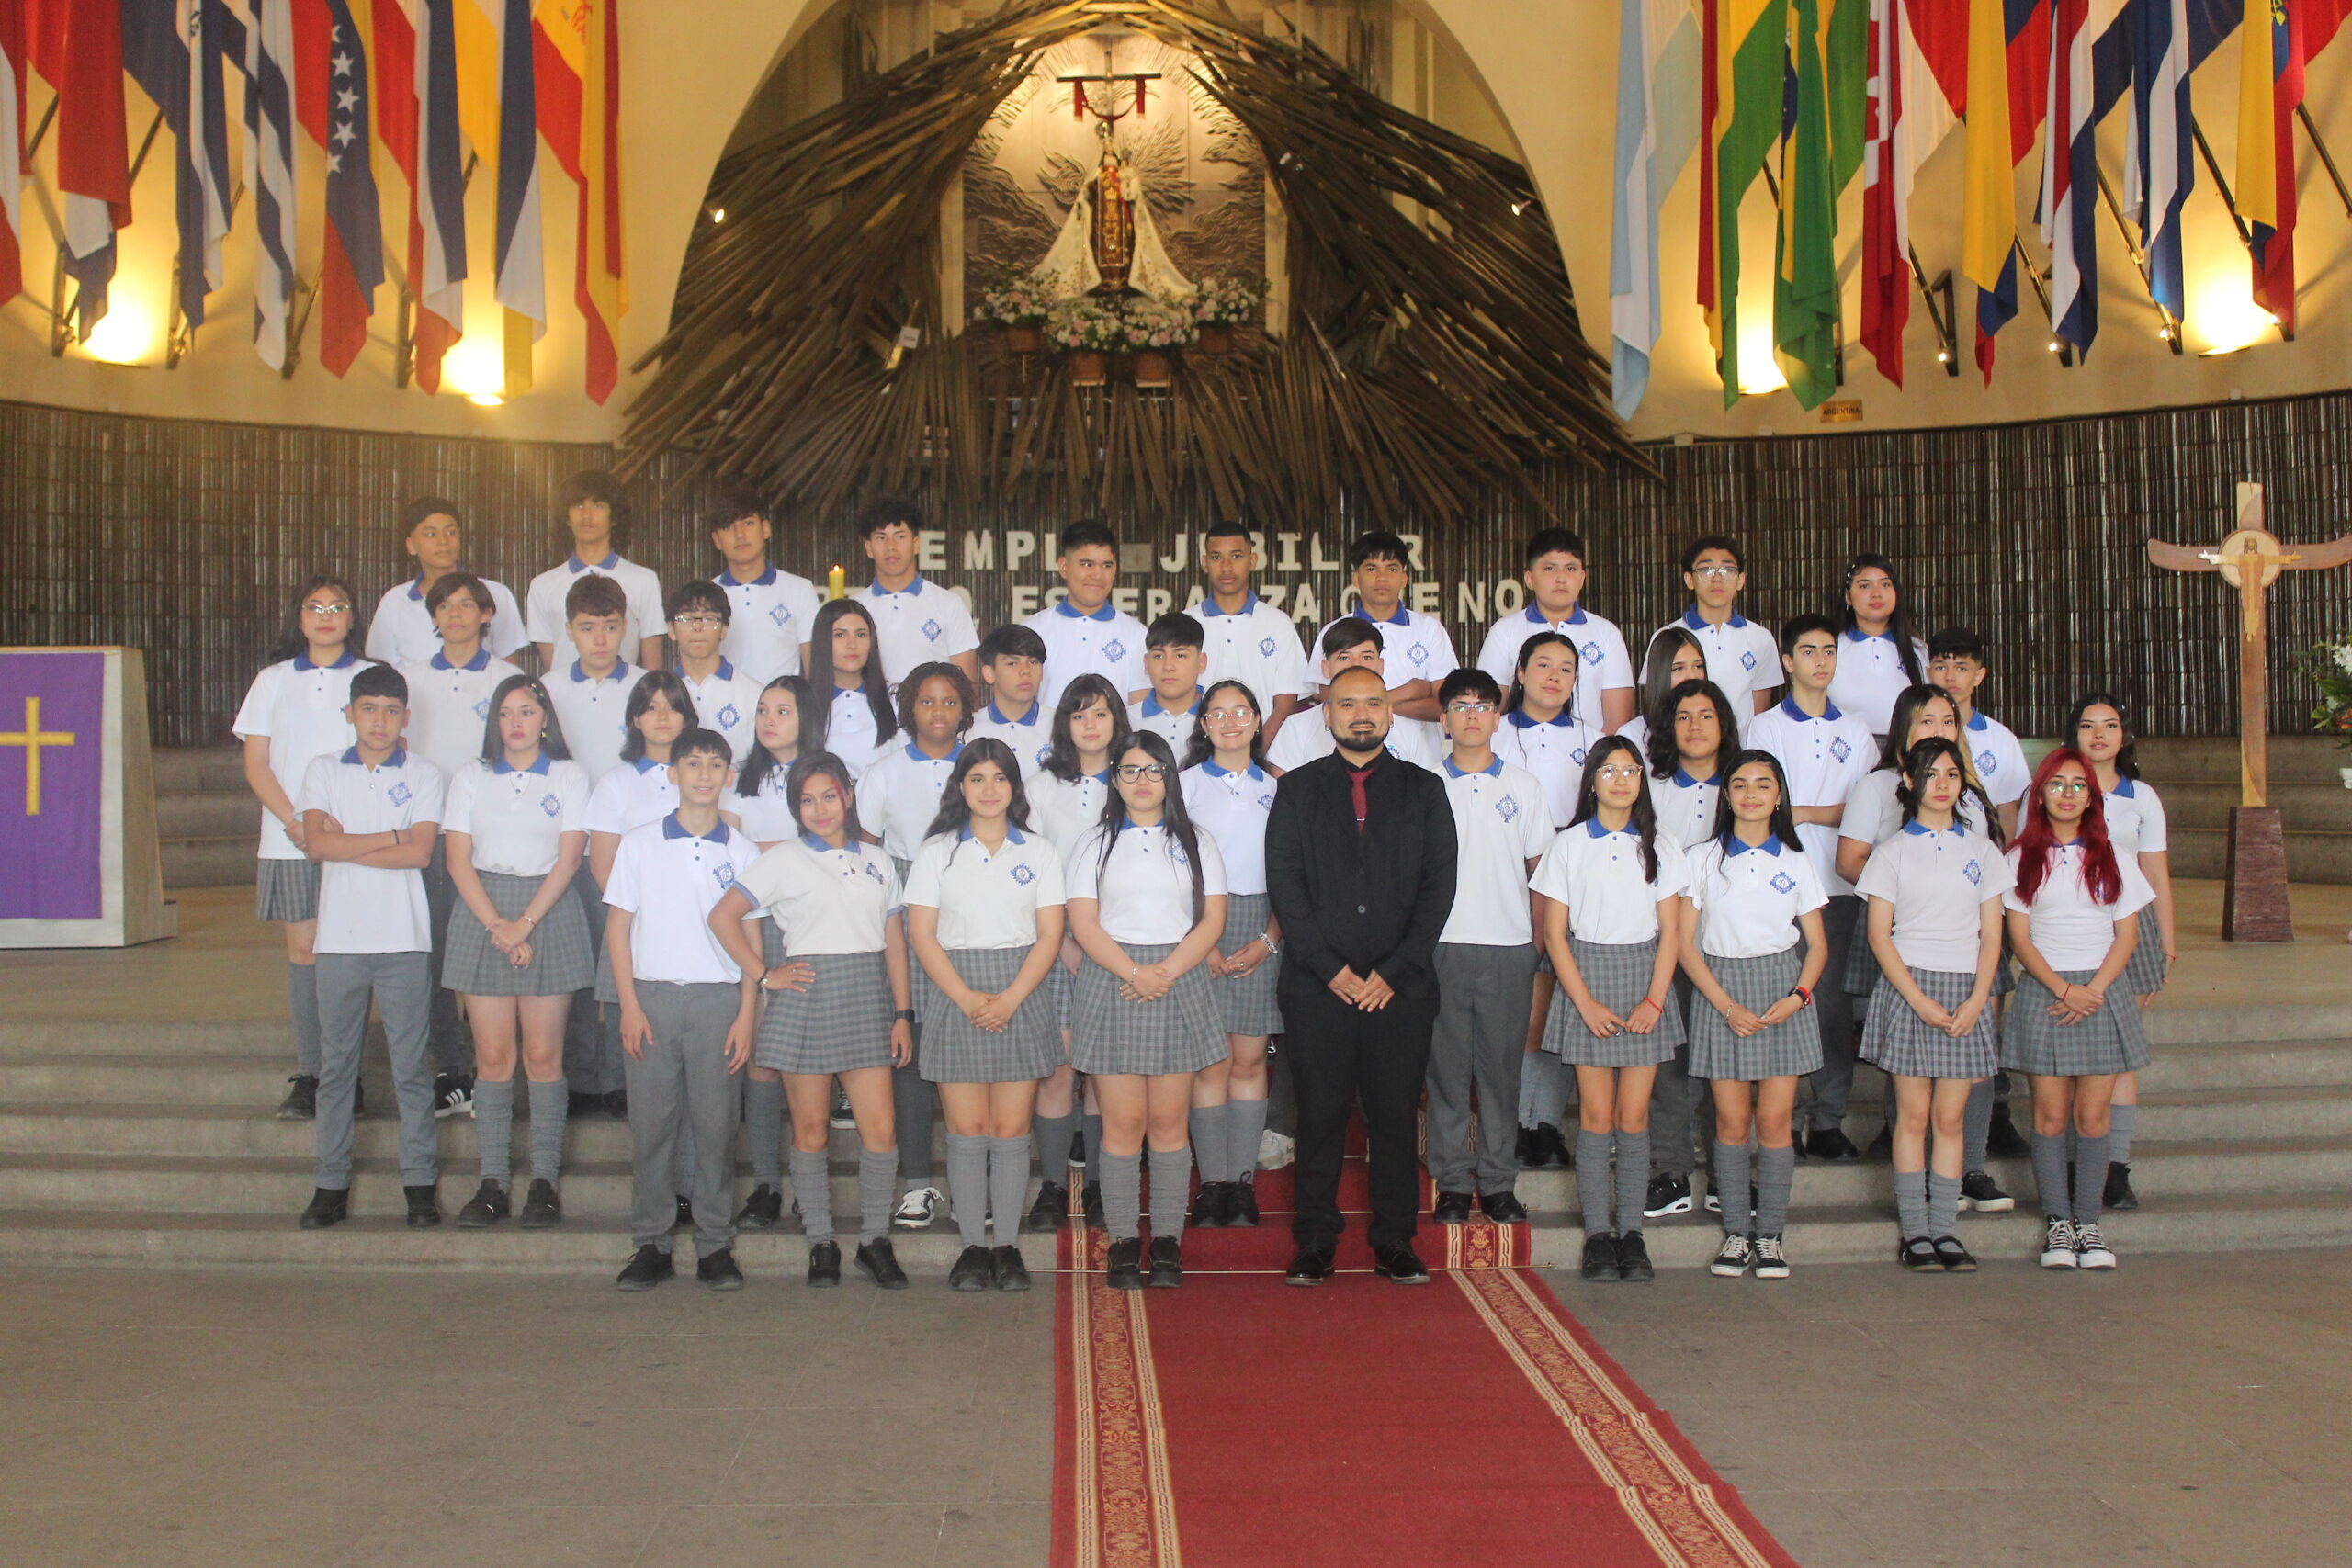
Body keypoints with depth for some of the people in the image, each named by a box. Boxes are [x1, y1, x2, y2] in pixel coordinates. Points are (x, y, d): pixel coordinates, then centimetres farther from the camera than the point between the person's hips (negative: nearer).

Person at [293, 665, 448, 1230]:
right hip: (340, 938, 2)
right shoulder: (323, 771, 10)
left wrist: (346, 843, -7)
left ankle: (421, 1183, 7)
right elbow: (316, 843, -5)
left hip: (403, 939, -2)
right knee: (335, 1065, 5)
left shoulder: (424, 776, 4)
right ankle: (331, 1184, 12)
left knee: (411, 1065, 1)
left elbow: (420, 852, -9)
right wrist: (391, 836, -7)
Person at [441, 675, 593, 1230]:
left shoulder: (570, 776, 6)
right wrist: (496, 926, -9)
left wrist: (525, 923, -12)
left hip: (549, 914, -1)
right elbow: (458, 859, 3)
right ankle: (493, 1181, 4)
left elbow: (569, 859, -2)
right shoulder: (471, 777, 11)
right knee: (492, 1056, 0)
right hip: (482, 915, 1)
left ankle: (545, 1180, 3)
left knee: (543, 1055, -2)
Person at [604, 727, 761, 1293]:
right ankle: (650, 1243, 11)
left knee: (716, 1126, 1)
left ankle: (715, 1246, 10)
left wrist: (747, 1013, 0)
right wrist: (629, 1005, -3)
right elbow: (618, 926, 6)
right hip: (653, 996, 0)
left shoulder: (740, 851, 8)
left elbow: (748, 936, 8)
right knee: (650, 1124, 2)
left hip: (719, 998, 0)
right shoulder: (639, 844, 7)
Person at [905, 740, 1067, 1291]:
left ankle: (1007, 1245, 7)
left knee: (1012, 1129, 0)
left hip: (1022, 996, 1)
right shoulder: (937, 852, 6)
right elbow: (921, 935, -1)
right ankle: (972, 1246, 6)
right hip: (955, 994, 0)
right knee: (967, 1129, -2)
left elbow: (1049, 937, 2)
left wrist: (1010, 998, -11)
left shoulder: (1039, 851, 8)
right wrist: (967, 998, -12)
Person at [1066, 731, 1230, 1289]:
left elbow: (1212, 919, 3)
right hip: (1112, 985, -1)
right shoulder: (1096, 842, 9)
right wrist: (1134, 972, -14)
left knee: (1168, 1121, 1)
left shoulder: (1195, 842, 11)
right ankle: (1123, 1241, 3)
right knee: (1123, 1122, -3)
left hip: (1180, 986, 1)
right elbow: (1083, 923, -1)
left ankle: (1168, 1240, 6)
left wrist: (1168, 971, -11)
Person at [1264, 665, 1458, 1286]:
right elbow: (1283, 883, 2)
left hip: (1401, 985, 1)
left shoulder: (1424, 790, 11)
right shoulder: (1297, 790, 10)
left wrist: (1394, 971, -5)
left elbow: (1439, 885, 4)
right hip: (1317, 985, 0)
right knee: (1320, 1115, 1)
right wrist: (1330, 968, -7)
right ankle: (1315, 1243, 10)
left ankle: (1394, 1242, 12)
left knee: (1396, 1116, 3)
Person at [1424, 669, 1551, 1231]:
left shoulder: (1524, 786, 9)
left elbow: (1539, 865, 11)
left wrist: (1544, 939, 6)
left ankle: (1498, 1181, 12)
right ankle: (1453, 1182, 9)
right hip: (1443, 945, -1)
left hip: (1510, 946, 1)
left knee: (1502, 1065, 4)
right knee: (1447, 1065, 2)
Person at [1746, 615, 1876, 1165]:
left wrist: (1803, 811, -3)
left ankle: (1829, 1122, 4)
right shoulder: (1765, 727, 8)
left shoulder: (1856, 731, 16)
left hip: (1839, 887, 2)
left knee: (1834, 1001, -1)